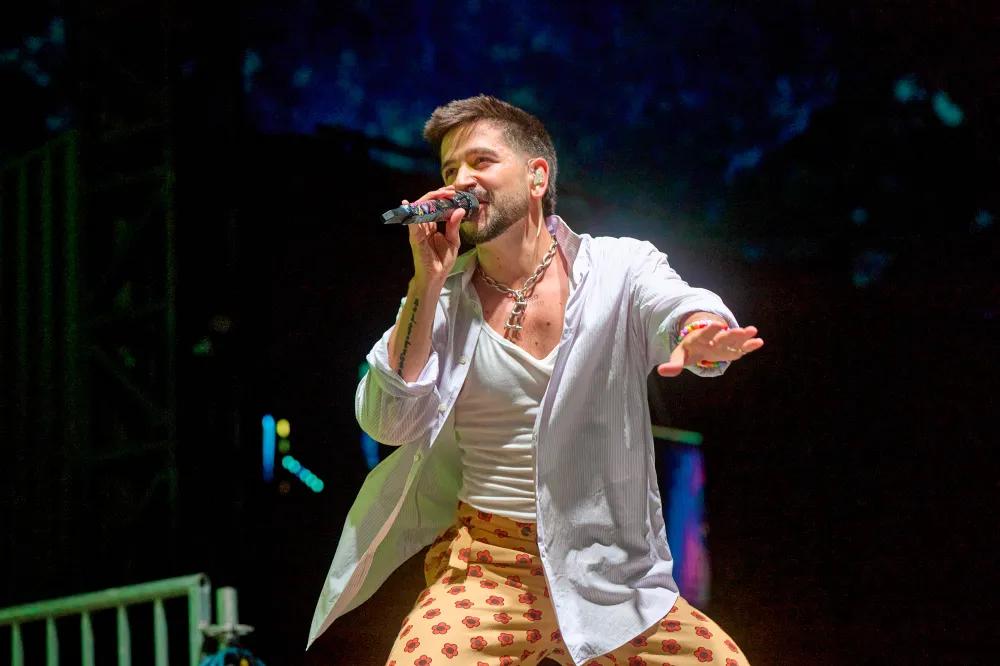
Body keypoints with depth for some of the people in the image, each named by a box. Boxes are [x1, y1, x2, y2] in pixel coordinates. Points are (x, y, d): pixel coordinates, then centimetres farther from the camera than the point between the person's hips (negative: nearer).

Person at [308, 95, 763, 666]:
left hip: (608, 575, 1)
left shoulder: (621, 267, 1)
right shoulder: (440, 296, 7)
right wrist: (428, 284, -9)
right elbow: (390, 422, -4)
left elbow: (680, 308, -19)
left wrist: (701, 339, -44)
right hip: (484, 569, 0)